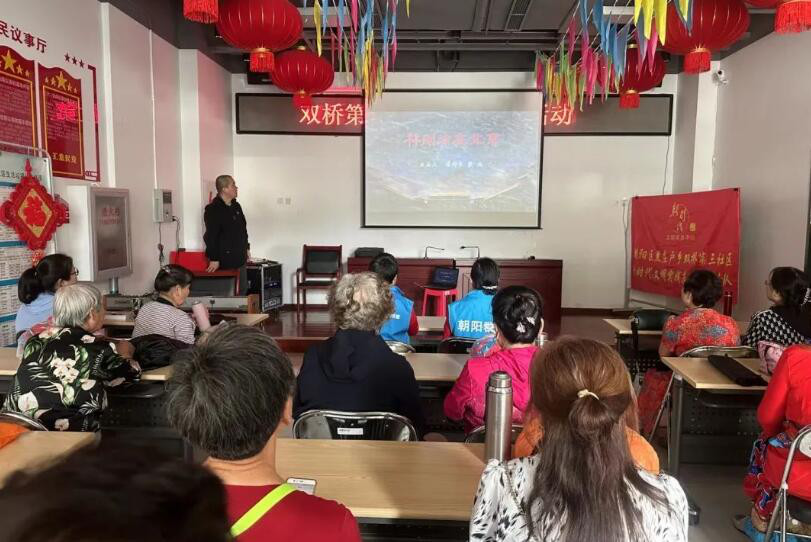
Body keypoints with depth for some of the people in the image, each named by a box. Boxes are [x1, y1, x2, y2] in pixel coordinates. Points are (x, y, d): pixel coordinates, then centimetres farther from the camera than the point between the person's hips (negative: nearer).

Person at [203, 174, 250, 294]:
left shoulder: (236, 206, 13)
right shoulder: (213, 210, -14)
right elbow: (210, 236, -18)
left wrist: (247, 248, 21)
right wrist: (214, 259, -19)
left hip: (240, 258, 8)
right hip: (224, 261, -8)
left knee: (243, 289, 13)